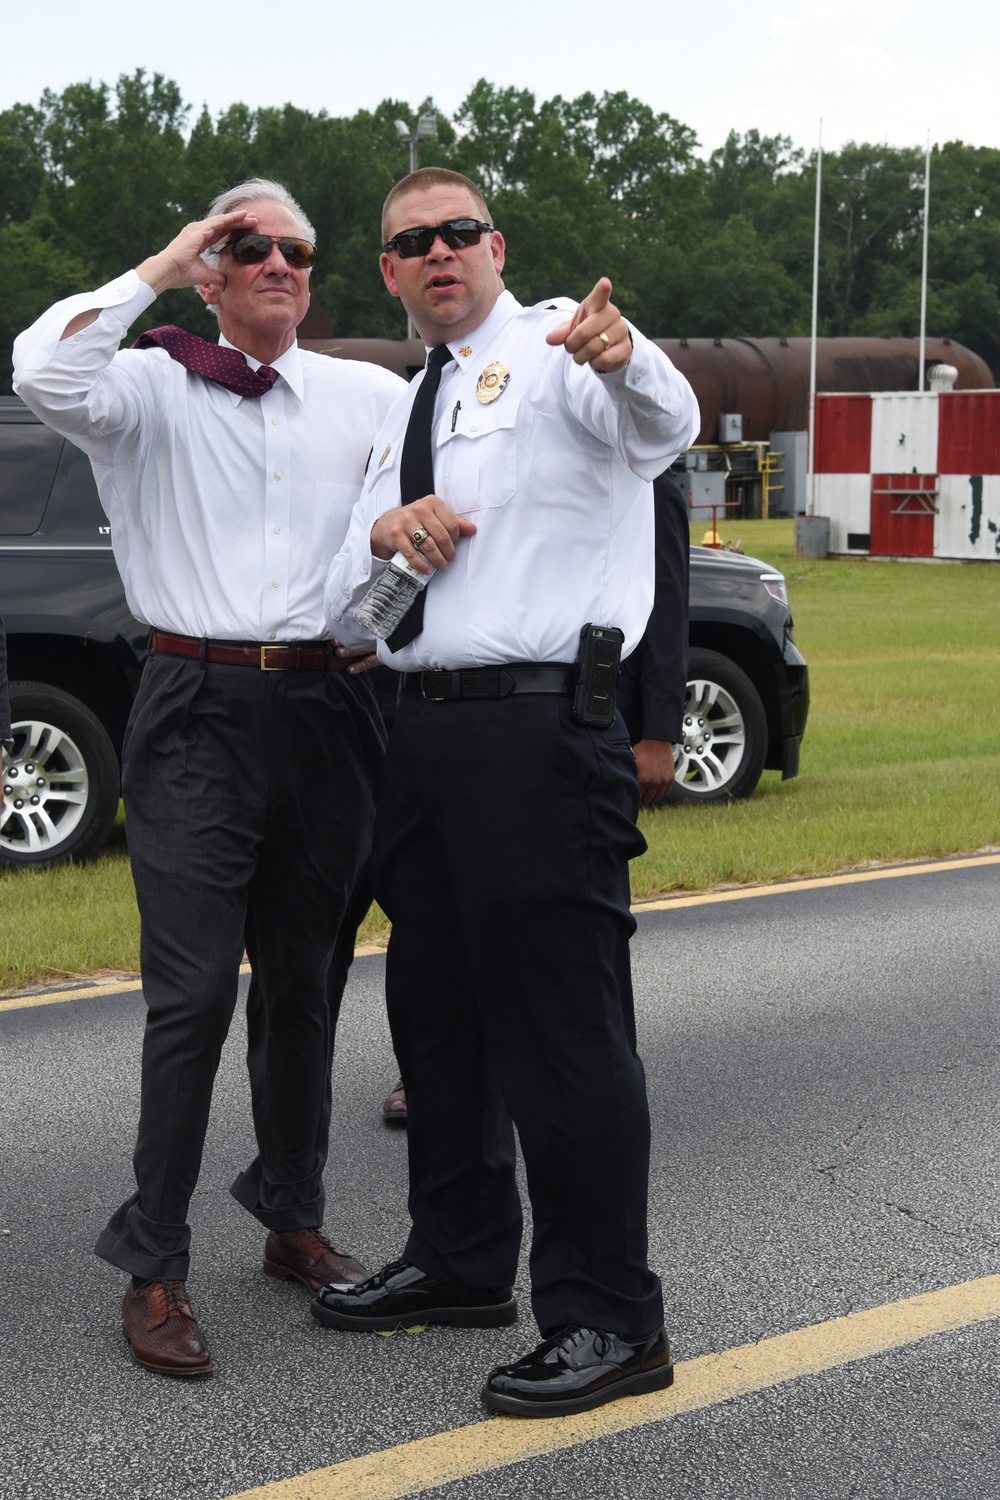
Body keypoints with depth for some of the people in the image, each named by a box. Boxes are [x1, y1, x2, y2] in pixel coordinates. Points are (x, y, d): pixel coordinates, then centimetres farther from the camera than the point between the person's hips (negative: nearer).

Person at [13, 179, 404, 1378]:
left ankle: (294, 1221, 28)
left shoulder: (366, 396, 12)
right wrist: (160, 268, -11)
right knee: (194, 994, -8)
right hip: (200, 715, -3)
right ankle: (154, 1268, 1)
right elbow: (45, 376, -17)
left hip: (325, 707, 4)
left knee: (305, 985, 13)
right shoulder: (151, 389, 3)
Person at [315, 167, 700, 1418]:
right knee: (434, 1008, 17)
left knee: (561, 1023, -6)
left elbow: (662, 427, -26)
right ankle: (458, 1262, 34)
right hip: (423, 728, 9)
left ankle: (607, 1321, 4)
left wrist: (624, 358, -50)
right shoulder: (402, 413, 21)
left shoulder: (552, 352, -3)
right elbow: (347, 614, 19)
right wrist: (383, 532, -4)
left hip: (539, 729, -8)